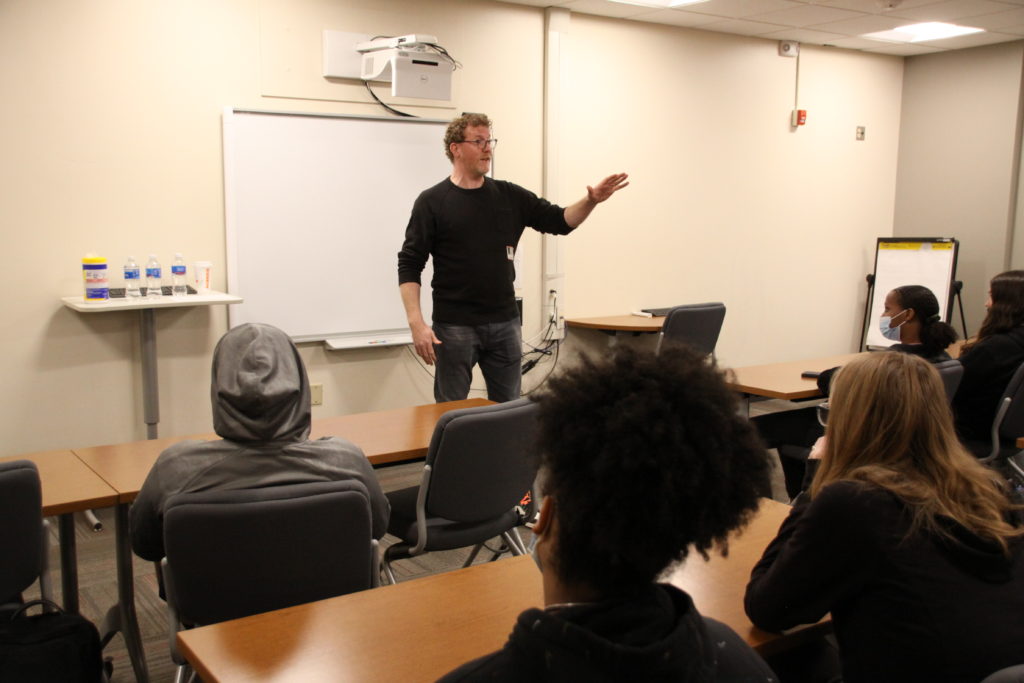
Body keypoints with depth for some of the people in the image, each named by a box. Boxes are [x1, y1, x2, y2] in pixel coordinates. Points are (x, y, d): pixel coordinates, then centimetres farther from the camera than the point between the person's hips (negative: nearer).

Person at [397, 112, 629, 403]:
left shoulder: (510, 196, 8)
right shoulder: (432, 202, -4)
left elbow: (559, 221, 8)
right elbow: (409, 265, -7)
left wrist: (591, 200, -13)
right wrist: (416, 323, -17)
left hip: (505, 323, 4)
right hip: (454, 327, -4)